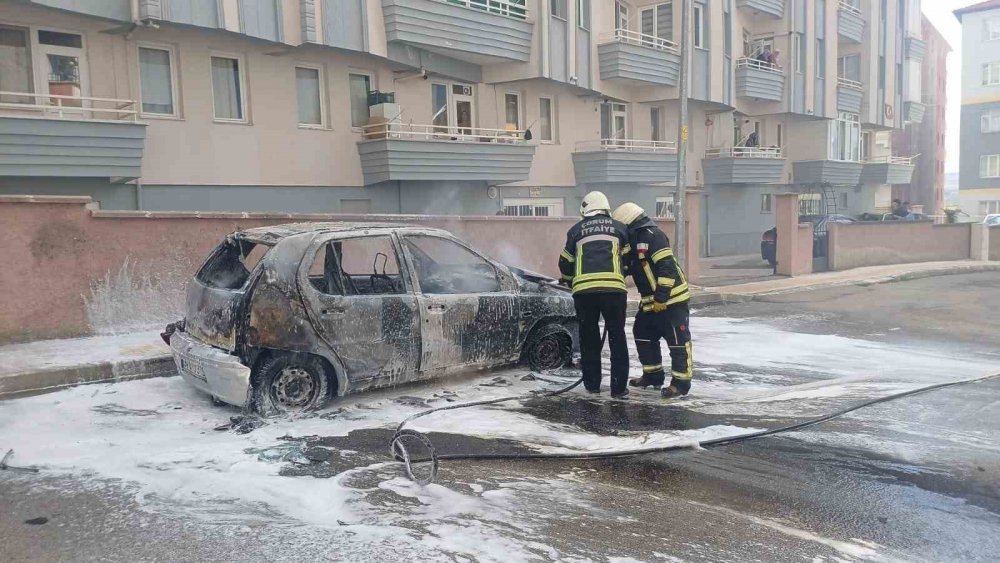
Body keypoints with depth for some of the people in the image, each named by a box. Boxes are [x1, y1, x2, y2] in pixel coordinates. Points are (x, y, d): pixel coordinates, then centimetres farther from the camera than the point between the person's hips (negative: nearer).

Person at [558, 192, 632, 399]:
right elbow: (629, 259, 21)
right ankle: (619, 387, 6)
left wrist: (573, 282, 36)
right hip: (614, 288, -1)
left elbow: (565, 264, 19)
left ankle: (592, 384, 21)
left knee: (588, 336, 15)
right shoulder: (619, 228, 16)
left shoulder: (576, 230, 16)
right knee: (617, 337, 8)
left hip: (584, 289, 1)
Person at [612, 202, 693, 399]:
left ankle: (681, 382, 2)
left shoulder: (651, 235, -17)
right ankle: (653, 375, 26)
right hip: (650, 301, 11)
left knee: (678, 341, -4)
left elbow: (667, 267, -23)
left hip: (671, 298, -11)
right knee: (642, 335, 16)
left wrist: (661, 298, -23)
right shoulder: (635, 241, 13)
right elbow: (627, 267, 23)